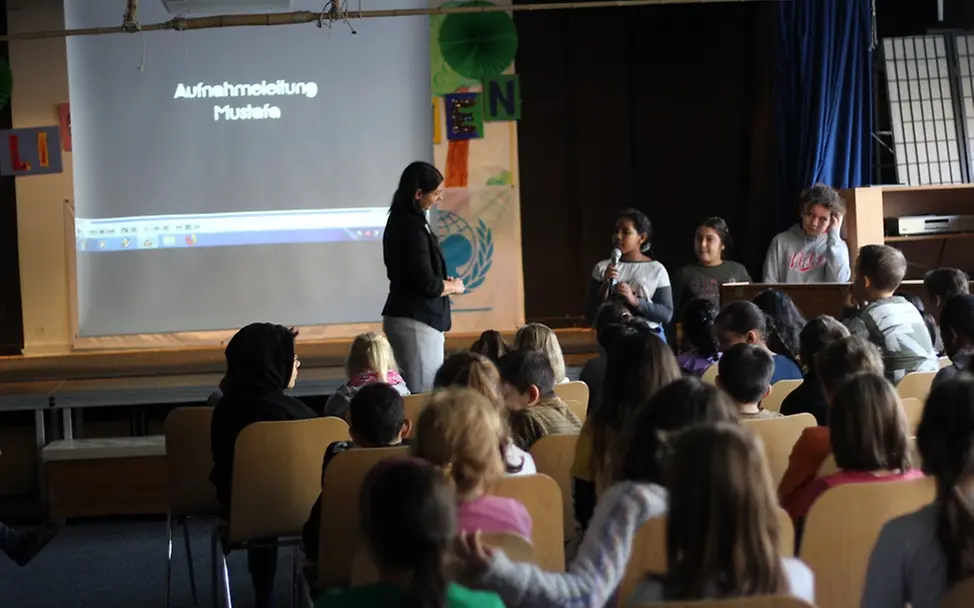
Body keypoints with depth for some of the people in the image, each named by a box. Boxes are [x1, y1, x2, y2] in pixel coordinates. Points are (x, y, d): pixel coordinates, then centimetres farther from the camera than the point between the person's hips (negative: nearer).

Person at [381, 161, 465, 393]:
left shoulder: (401, 220, 12)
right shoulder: (412, 227, -17)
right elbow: (426, 284, -20)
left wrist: (445, 283, 5)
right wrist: (454, 286, -1)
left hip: (409, 317, 10)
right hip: (415, 322, -10)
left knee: (417, 392, 11)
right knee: (426, 393, -9)